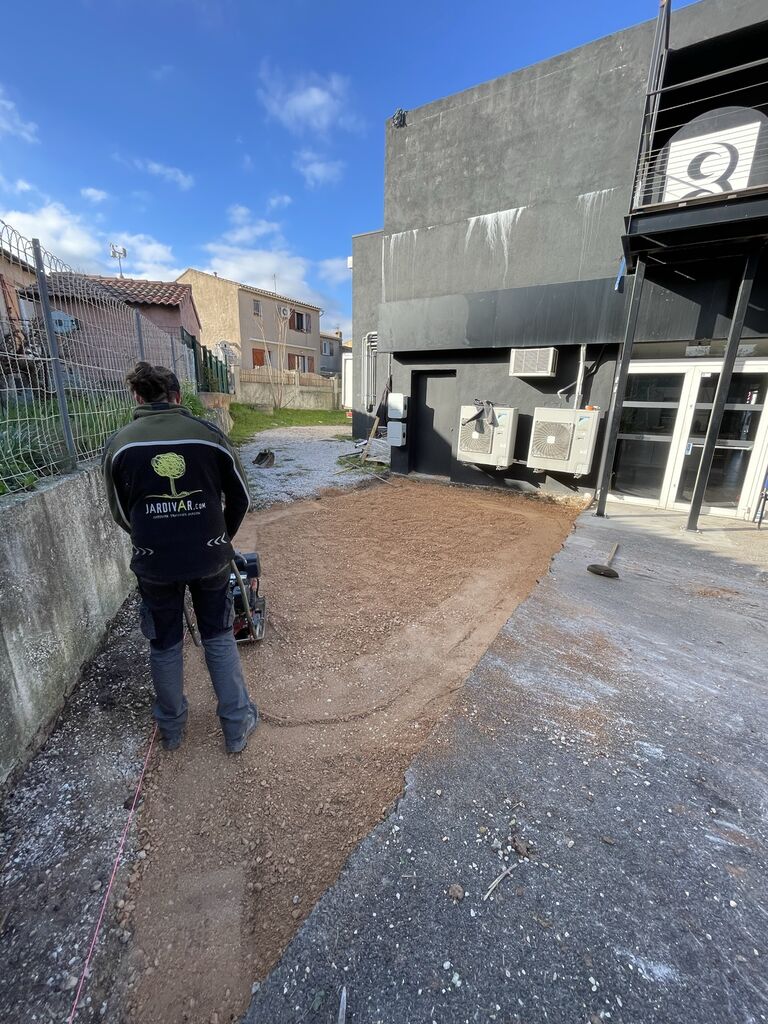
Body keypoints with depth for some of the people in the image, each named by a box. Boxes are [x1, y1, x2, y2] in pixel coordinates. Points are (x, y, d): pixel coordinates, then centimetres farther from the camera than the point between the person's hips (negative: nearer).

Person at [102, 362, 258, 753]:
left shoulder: (118, 445, -3)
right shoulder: (209, 434, -6)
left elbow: (121, 514, 6)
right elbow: (240, 497, 1)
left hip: (155, 563, 1)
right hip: (209, 557, 0)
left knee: (164, 645, 19)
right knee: (219, 638, 16)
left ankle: (171, 728, 40)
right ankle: (237, 726, 27)